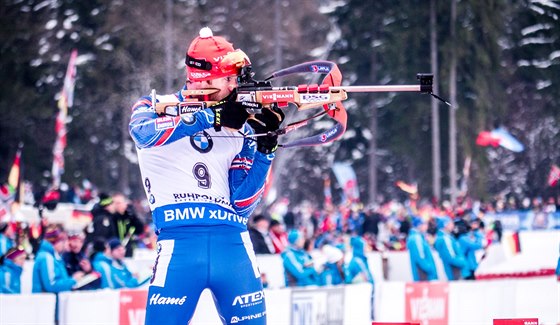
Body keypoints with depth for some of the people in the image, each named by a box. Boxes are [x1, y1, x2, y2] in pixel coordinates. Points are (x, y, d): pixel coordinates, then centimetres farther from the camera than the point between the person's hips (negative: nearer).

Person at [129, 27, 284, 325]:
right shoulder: (155, 107, 5)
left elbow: (242, 205, 8)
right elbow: (143, 132, -21)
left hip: (233, 243, 4)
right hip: (179, 241, -4)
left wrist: (264, 149, -3)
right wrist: (211, 116, -20)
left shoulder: (240, 130, 15)